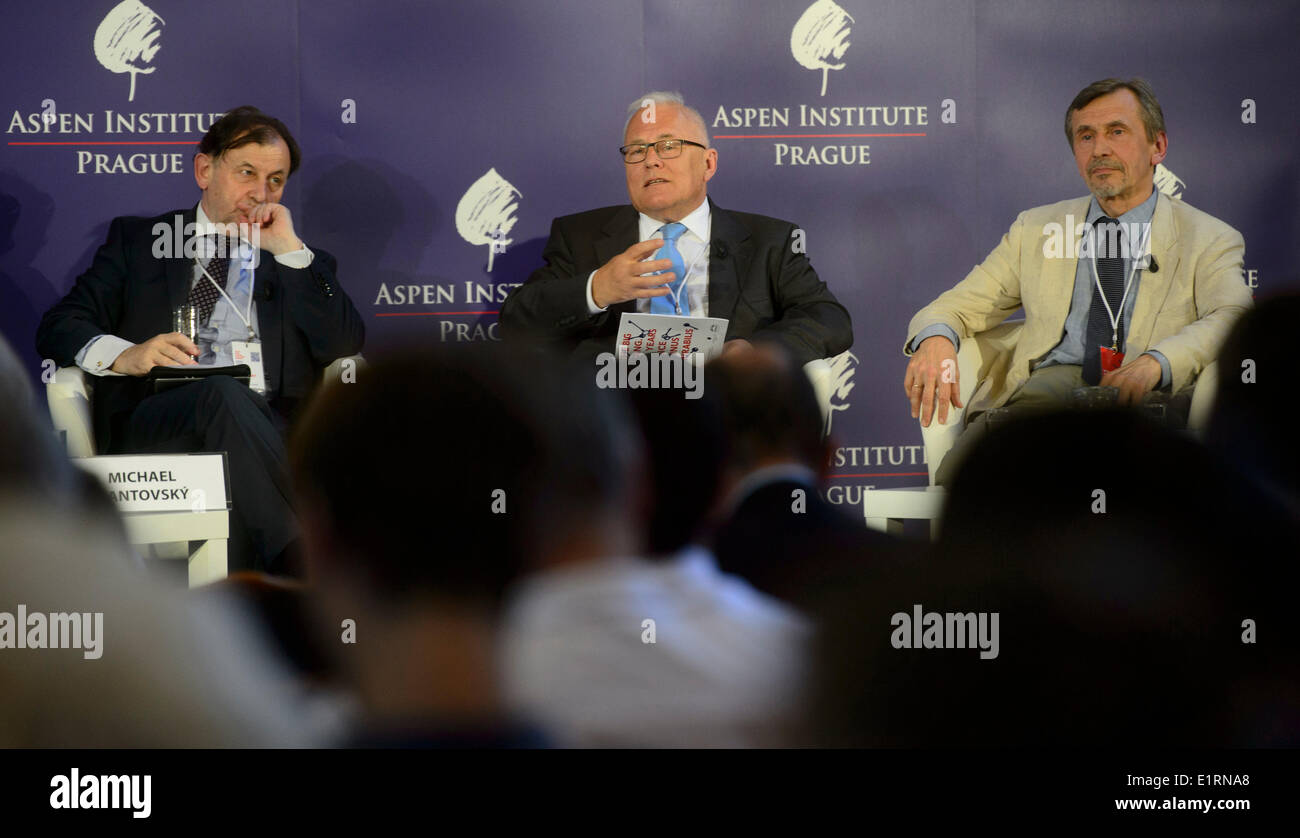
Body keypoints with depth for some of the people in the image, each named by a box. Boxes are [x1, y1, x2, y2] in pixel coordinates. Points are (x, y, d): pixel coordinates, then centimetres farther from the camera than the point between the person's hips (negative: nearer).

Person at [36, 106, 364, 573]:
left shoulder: (302, 264, 28)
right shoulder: (136, 240, 25)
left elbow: (344, 346, 8)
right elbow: (58, 327, 12)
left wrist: (289, 249, 6)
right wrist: (123, 354, -10)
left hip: (266, 429, 1)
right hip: (151, 425, -1)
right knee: (224, 396, -36)